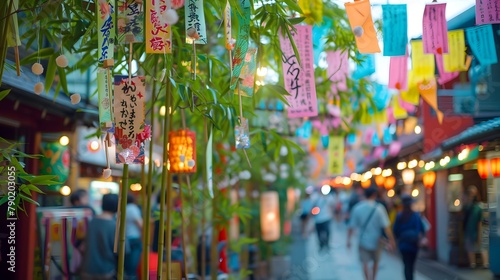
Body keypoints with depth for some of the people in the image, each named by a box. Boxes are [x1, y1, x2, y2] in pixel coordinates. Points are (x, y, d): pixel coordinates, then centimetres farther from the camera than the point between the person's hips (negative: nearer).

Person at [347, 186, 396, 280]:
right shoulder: (379, 208, -12)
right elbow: (386, 227, -15)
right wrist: (391, 240, -9)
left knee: (365, 263, 5)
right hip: (376, 240, 0)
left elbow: (352, 227, -4)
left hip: (363, 240, 0)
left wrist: (348, 240, 6)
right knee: (376, 262, 21)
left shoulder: (357, 208, -7)